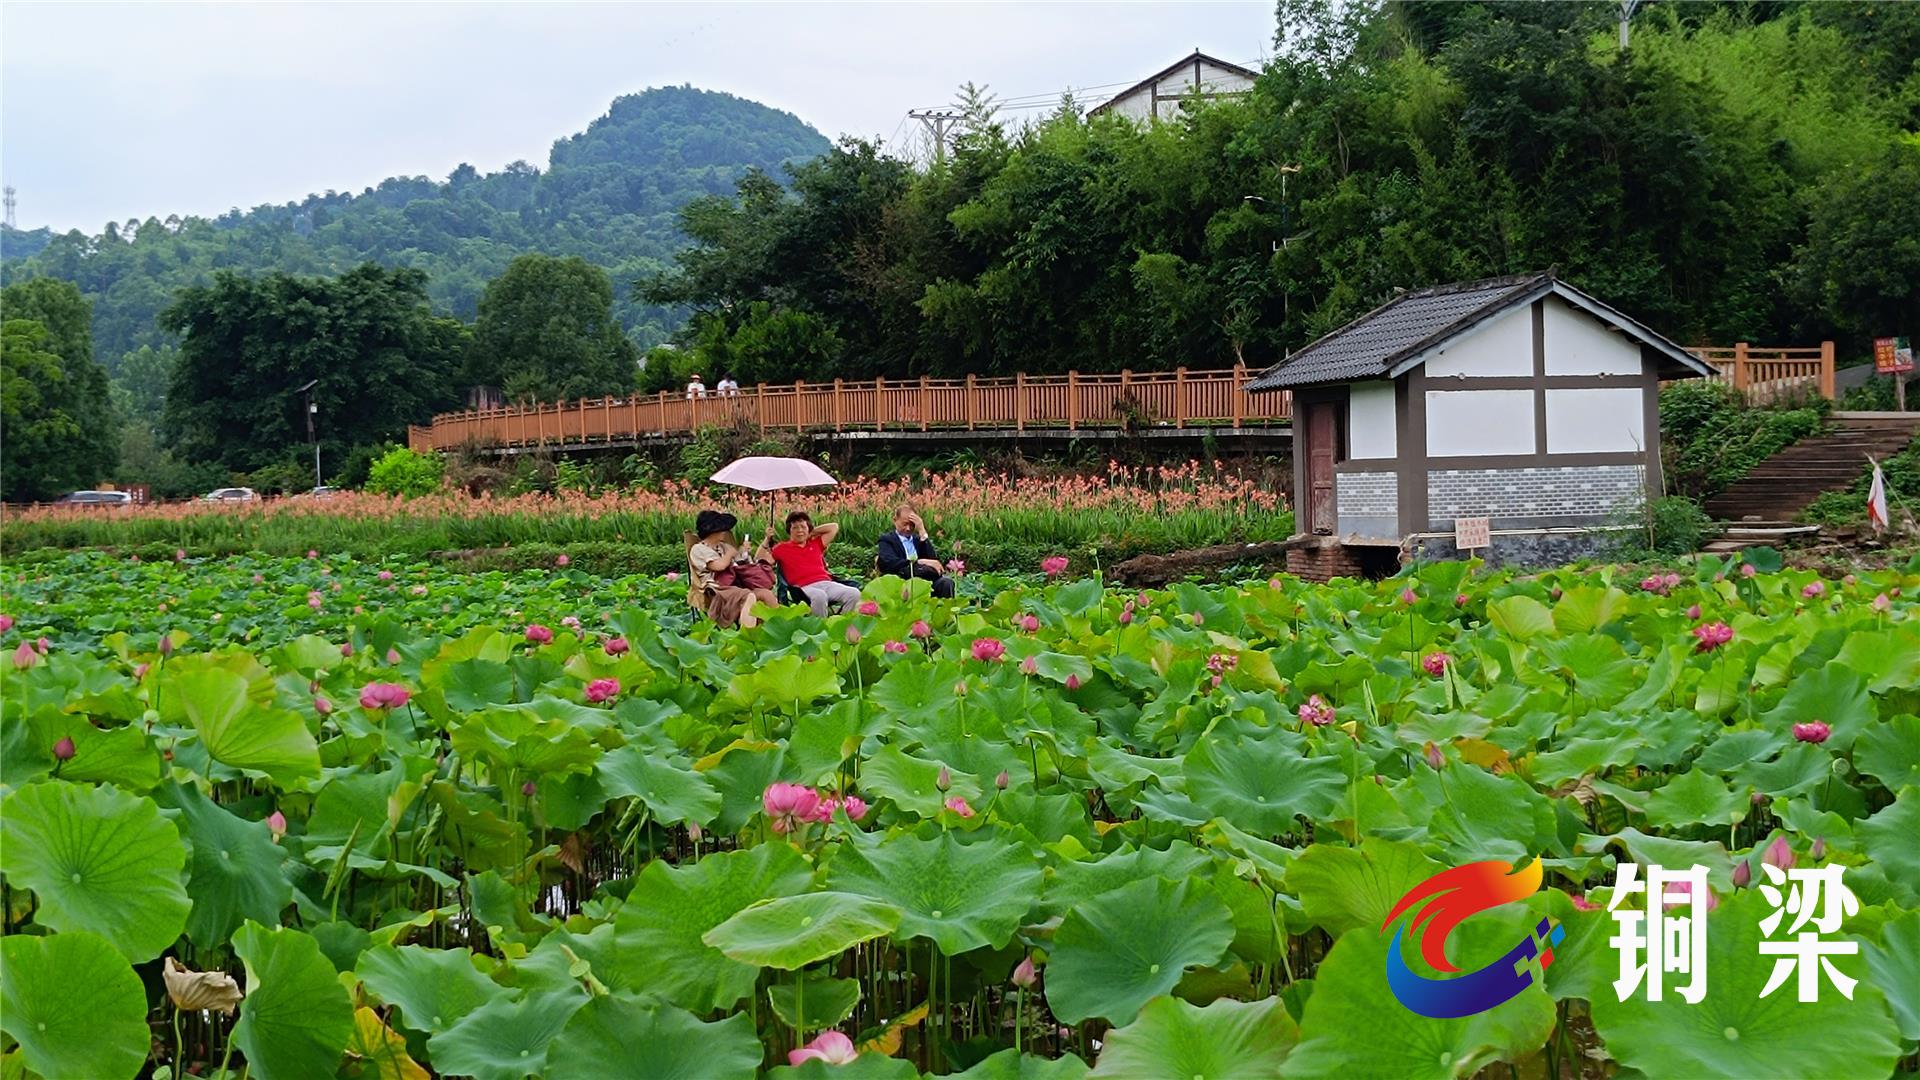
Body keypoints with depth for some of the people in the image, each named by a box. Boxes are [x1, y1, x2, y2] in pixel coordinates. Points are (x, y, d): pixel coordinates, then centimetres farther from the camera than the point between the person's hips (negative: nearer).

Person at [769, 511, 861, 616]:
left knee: (854, 593, -22)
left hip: (826, 583, 5)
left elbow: (834, 527, 32)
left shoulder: (816, 544, 26)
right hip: (805, 587, -5)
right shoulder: (782, 548, 16)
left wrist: (812, 533, 26)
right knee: (819, 596, -42)